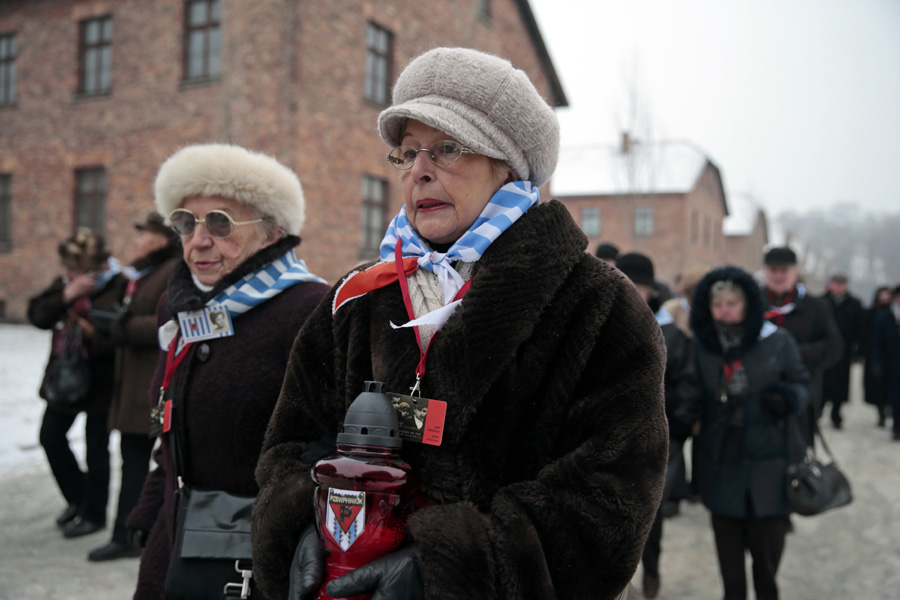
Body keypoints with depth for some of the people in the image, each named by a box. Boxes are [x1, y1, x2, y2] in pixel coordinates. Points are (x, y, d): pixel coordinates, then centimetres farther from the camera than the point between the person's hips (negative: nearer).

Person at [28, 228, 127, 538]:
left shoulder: (120, 287, -17)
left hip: (100, 381, -7)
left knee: (96, 448, 4)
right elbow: (37, 315, -5)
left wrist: (94, 336, -31)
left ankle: (94, 514, 23)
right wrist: (66, 296, -19)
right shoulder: (65, 282, 4)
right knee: (51, 436, 16)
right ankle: (78, 499, 37)